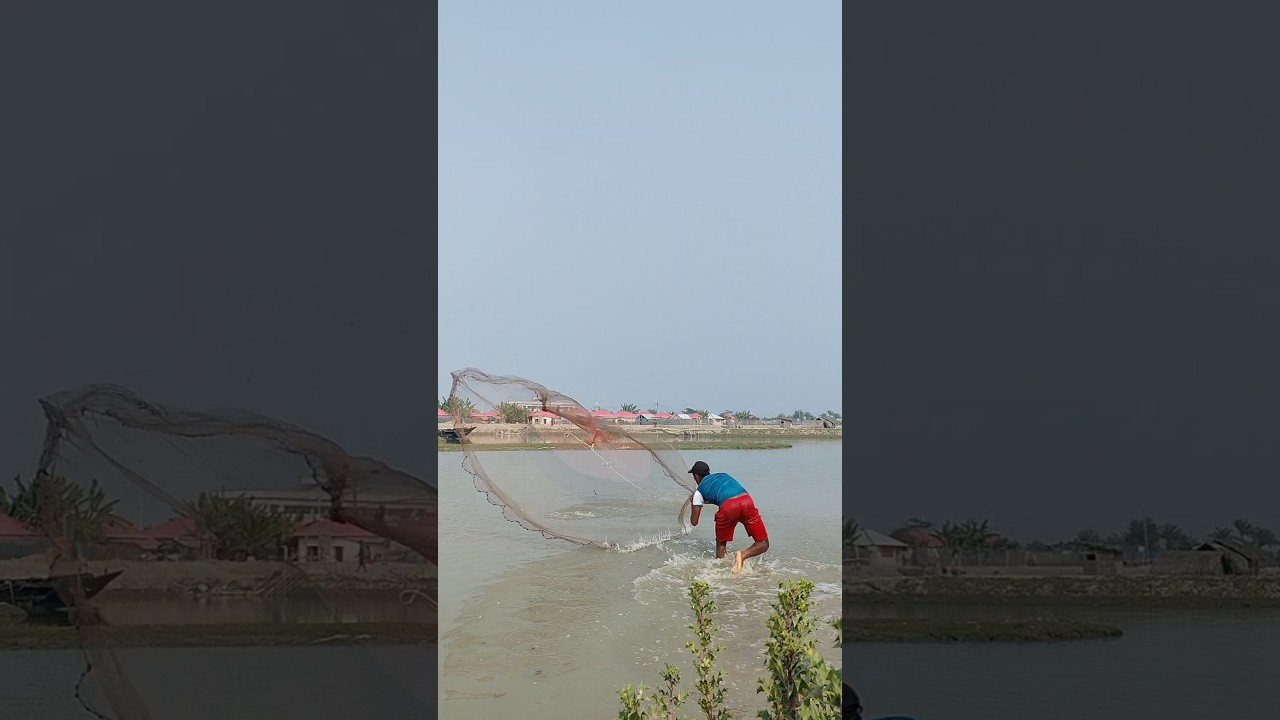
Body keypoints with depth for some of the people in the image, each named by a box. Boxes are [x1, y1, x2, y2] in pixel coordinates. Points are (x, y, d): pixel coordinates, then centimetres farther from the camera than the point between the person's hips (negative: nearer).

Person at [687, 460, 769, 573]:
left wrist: (694, 504, 45)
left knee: (721, 543, 25)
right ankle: (743, 555, -18)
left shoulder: (699, 491, 24)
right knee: (763, 544, 6)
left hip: (728, 506, -2)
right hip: (747, 501, 2)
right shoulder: (723, 475, 36)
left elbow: (694, 522, 25)